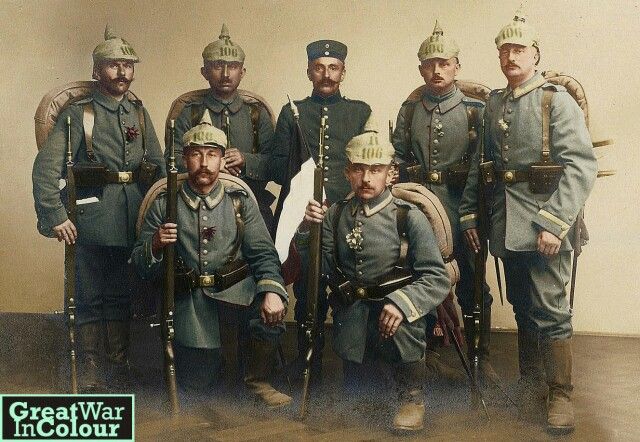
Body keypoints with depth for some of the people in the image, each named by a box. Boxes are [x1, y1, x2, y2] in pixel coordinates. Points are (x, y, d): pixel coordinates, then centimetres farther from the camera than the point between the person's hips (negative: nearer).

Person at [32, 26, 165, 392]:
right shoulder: (78, 114, -3)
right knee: (90, 298, 5)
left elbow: (160, 167, 13)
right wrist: (55, 217, -16)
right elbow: (46, 168, -10)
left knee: (121, 296, 13)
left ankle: (120, 367, 25)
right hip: (93, 222, -4)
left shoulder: (140, 114, 12)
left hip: (134, 223, 4)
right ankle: (91, 372, 18)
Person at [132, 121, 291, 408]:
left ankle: (256, 379, -1)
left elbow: (263, 254, -3)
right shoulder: (164, 205, 3)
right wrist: (155, 245, -19)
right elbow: (142, 267, 4)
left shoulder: (241, 203, 5)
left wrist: (271, 291, -23)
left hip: (237, 291, 0)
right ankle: (209, 358, 37)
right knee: (197, 385, -2)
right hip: (191, 301, 0)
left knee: (272, 309, -31)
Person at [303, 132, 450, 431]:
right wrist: (309, 229, -15)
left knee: (402, 322, -30)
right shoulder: (335, 215, 4)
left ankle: (411, 396, -7)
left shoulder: (409, 217, -8)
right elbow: (322, 269, 1)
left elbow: (437, 278, -13)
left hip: (394, 315, -3)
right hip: (351, 315, 3)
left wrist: (402, 303, -31)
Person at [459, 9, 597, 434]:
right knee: (522, 308, 14)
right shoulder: (494, 103, 12)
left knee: (550, 311, -2)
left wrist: (554, 222, -21)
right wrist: (469, 213, 10)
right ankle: (531, 385, 28)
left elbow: (582, 165, -15)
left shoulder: (556, 100, -6)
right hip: (506, 226, 5)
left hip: (544, 225, -5)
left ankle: (561, 394, 13)